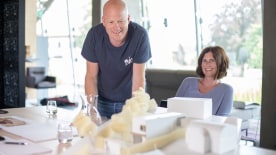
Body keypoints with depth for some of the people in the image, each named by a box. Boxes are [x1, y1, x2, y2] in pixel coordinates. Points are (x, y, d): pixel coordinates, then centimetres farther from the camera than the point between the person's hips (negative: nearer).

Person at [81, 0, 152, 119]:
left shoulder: (140, 35, -22)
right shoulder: (94, 34, -17)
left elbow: (138, 79, -20)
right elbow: (91, 76, -11)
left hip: (130, 101, -1)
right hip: (102, 101, 1)